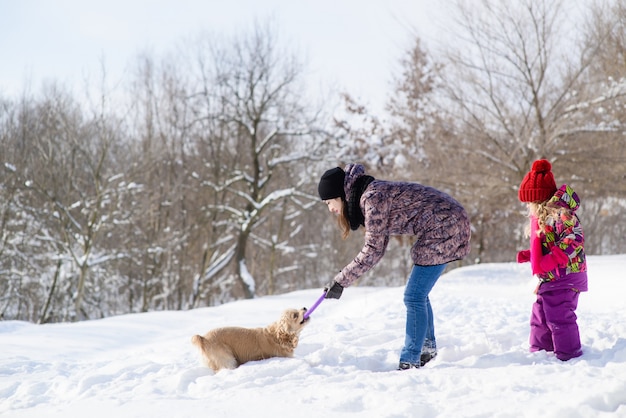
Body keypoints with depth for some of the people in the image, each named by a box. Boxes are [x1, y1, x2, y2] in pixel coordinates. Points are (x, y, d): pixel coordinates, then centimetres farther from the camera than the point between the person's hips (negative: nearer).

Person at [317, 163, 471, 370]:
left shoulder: (372, 198, -19)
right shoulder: (370, 195, 10)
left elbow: (373, 250, -21)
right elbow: (378, 247, 12)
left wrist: (341, 281, -16)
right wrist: (345, 276, 3)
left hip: (443, 227, -10)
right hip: (447, 222, 10)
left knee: (414, 296, -8)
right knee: (418, 293, 20)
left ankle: (409, 363, -4)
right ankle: (428, 348, 35)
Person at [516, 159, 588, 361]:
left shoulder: (559, 214, -16)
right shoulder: (542, 217, 16)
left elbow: (574, 240, -24)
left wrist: (550, 261, -28)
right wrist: (528, 255, 12)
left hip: (564, 277, -11)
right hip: (549, 280, 11)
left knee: (559, 317, -10)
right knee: (539, 317, 17)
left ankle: (569, 355, -3)